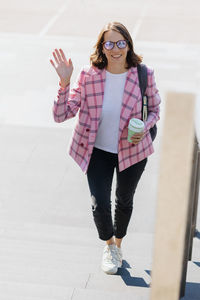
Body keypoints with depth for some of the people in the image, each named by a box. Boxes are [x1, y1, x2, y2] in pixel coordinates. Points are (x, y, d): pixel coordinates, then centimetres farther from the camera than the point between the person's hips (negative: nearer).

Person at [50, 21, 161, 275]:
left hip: (132, 150, 1)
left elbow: (155, 109, 1)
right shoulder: (88, 76, -17)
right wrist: (65, 83, -30)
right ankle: (110, 246, 29)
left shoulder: (143, 75, -16)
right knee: (100, 204, -6)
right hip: (97, 151, -1)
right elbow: (61, 115, -17)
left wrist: (143, 128, -18)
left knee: (124, 201, 19)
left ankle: (118, 244, 50)